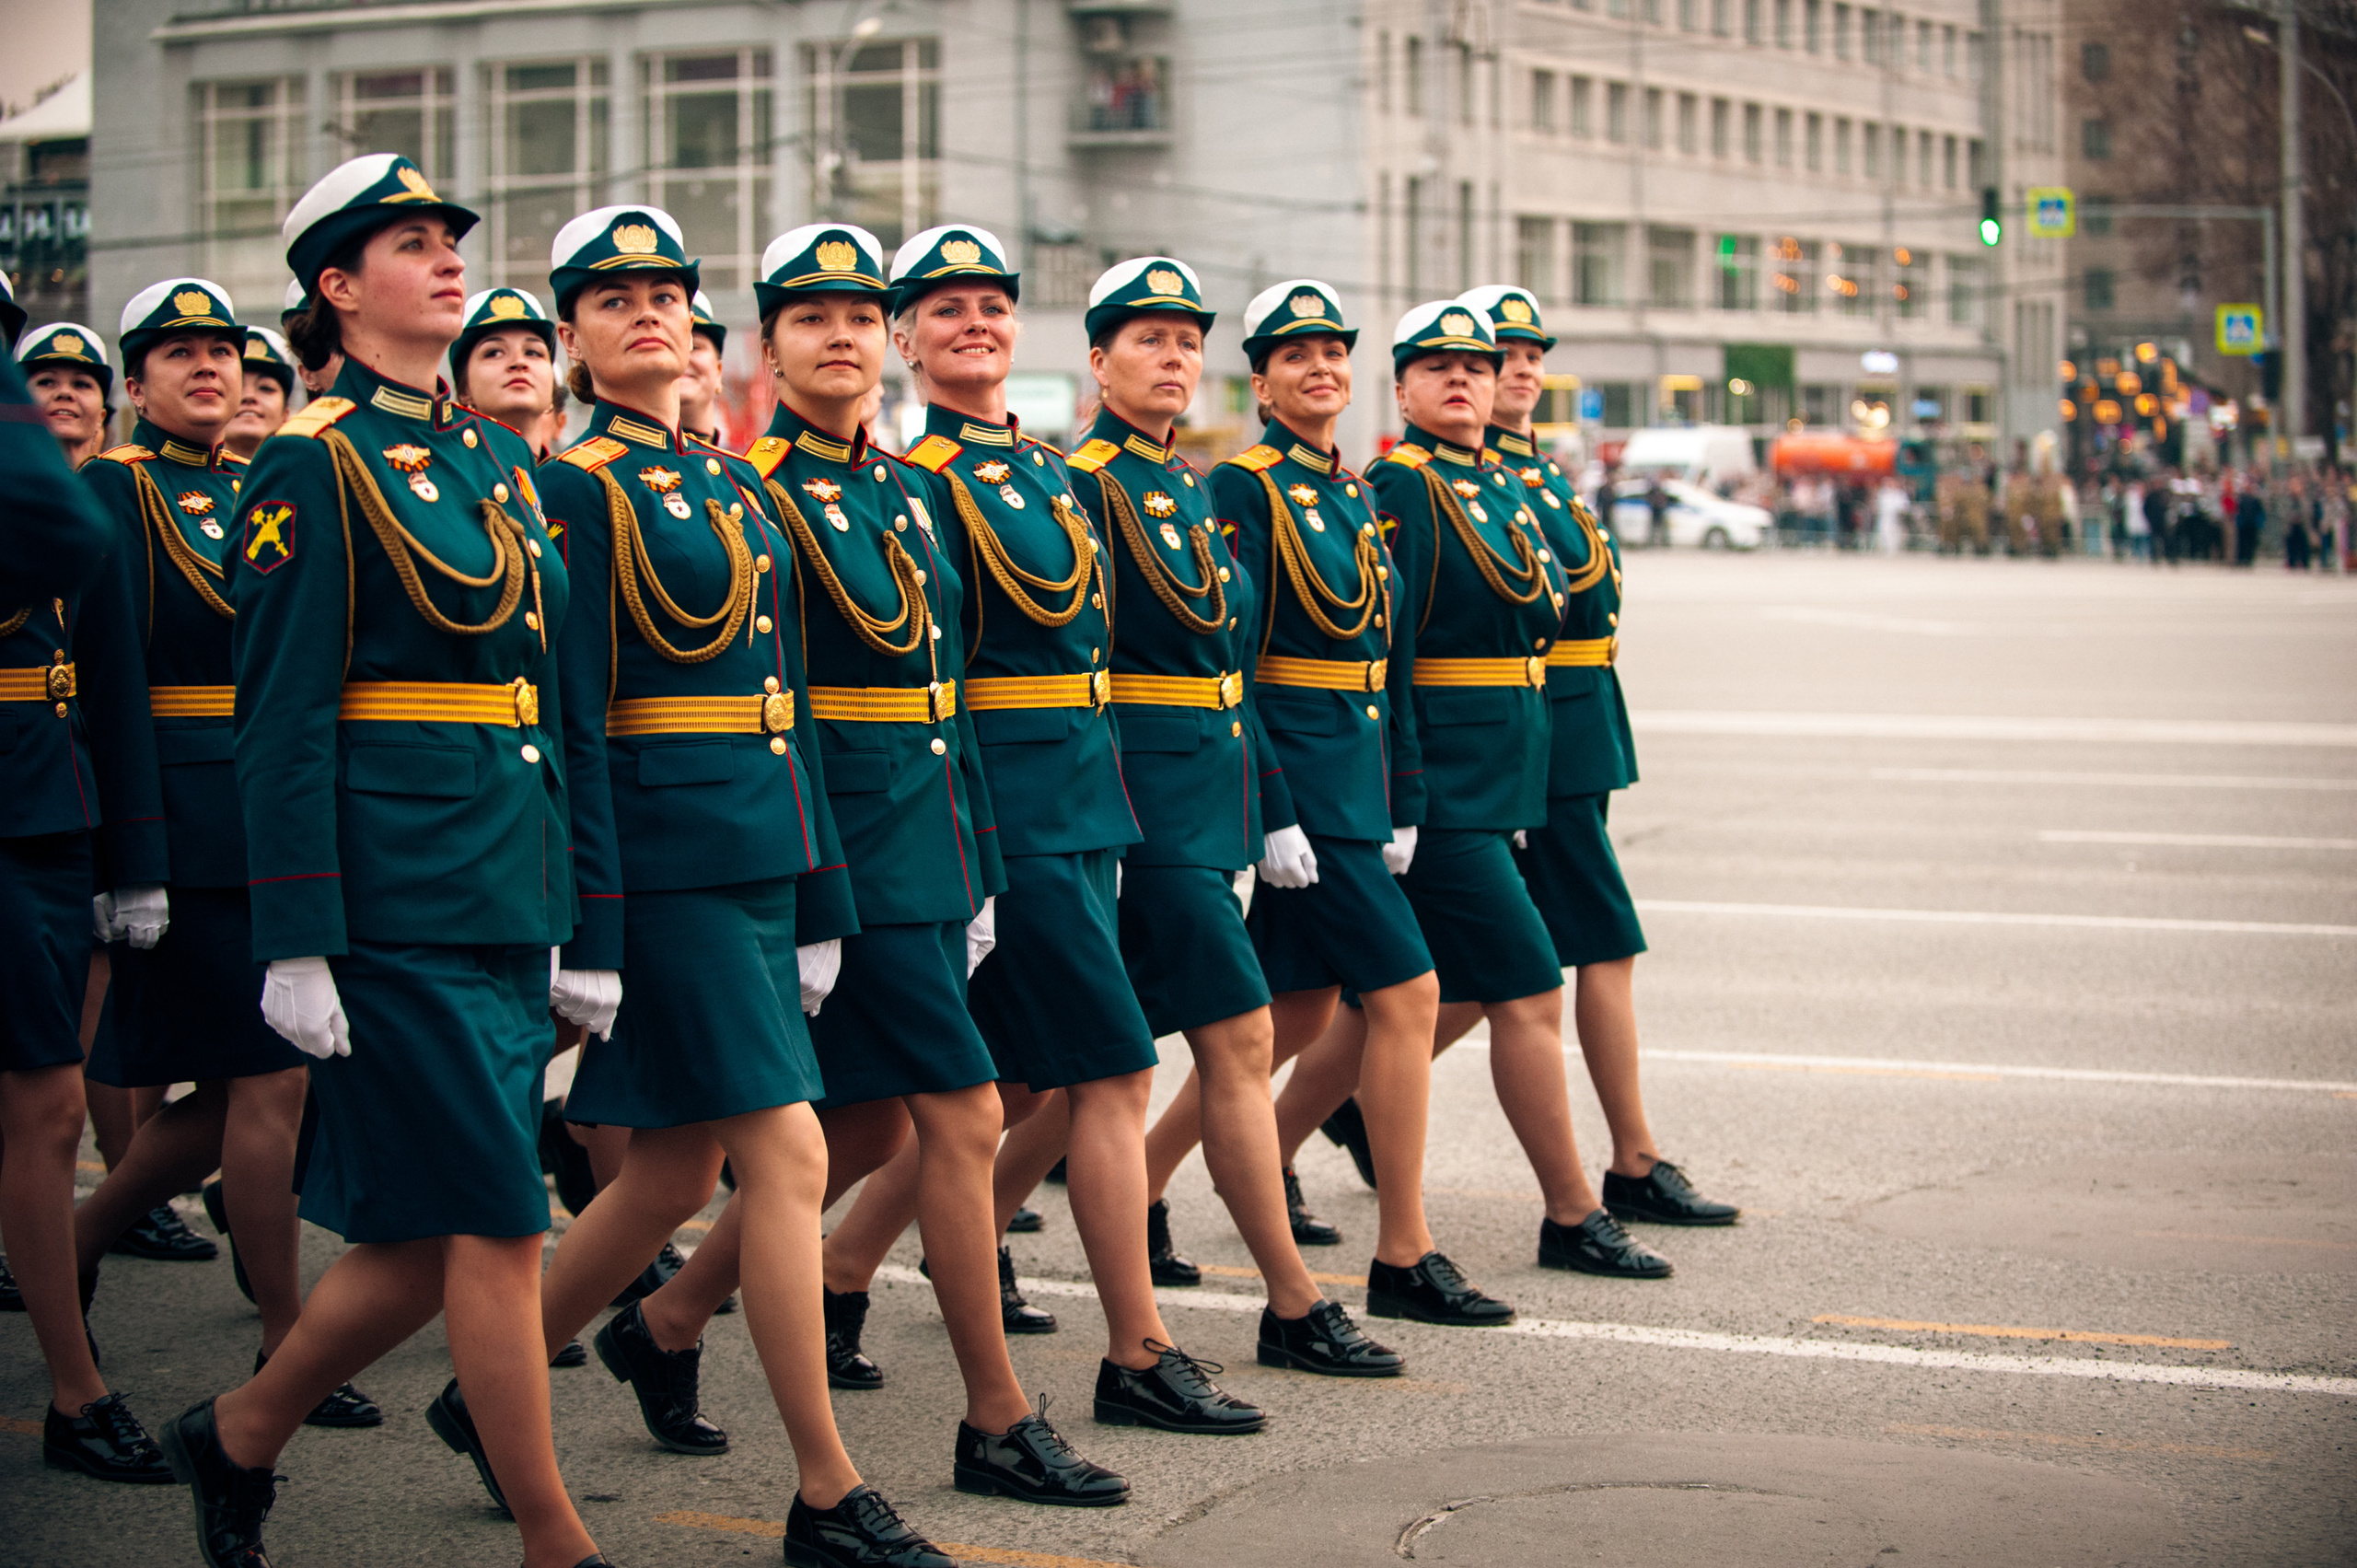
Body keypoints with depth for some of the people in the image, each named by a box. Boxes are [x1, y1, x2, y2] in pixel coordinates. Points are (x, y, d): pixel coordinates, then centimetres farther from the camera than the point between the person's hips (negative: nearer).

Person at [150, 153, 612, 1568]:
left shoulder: (498, 458, 16)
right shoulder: (316, 465, -7)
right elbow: (283, 721, -12)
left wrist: (559, 906, 18)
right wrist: (298, 946, -16)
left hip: (507, 890, 8)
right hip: (397, 894, -8)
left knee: (431, 1237, 10)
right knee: (498, 1223, -5)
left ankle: (241, 1435, 29)